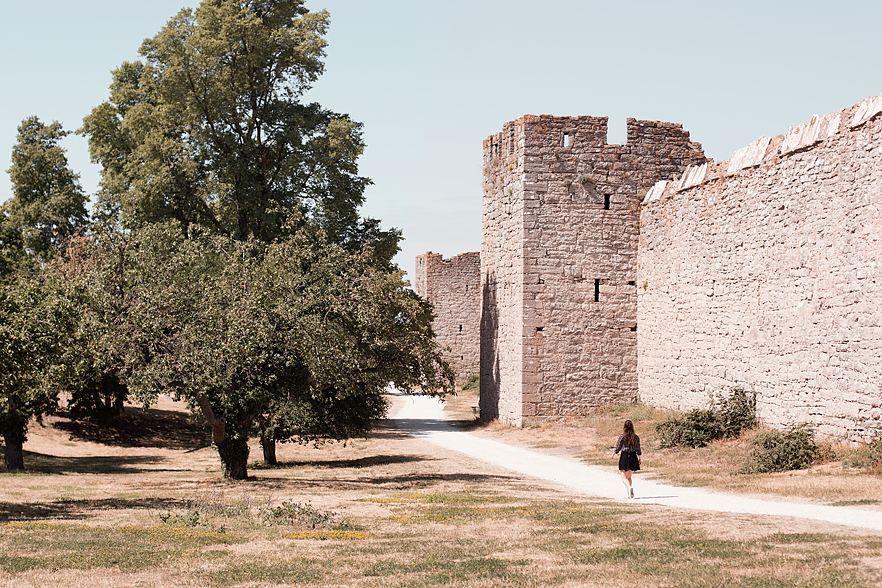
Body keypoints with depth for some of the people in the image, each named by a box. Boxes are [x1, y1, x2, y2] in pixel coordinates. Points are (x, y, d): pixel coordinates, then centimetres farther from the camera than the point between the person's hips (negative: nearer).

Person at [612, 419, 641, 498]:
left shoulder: (622, 436, -8)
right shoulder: (636, 437, -2)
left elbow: (618, 447, -3)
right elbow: (638, 449, 3)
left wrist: (614, 453, 16)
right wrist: (639, 457, 16)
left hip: (624, 456, -3)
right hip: (633, 457, 3)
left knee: (624, 477, 4)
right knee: (629, 476, 18)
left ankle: (630, 487, -25)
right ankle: (629, 493, 10)